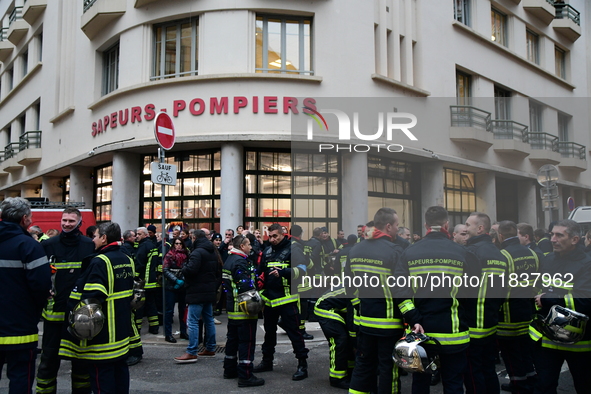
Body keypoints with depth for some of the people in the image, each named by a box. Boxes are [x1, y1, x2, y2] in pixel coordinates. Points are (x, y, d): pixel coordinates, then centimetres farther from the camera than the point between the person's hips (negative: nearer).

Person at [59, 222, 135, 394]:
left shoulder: (99, 262, -16)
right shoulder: (128, 260, 10)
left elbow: (90, 298, -22)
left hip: (102, 333, -9)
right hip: (122, 328, 9)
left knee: (101, 373, -1)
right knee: (120, 368, 17)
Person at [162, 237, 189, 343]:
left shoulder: (186, 256, 6)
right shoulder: (169, 255, -4)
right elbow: (165, 270, -9)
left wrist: (182, 281, -6)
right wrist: (176, 280, -16)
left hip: (183, 286, 4)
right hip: (171, 286, -4)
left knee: (183, 309, 10)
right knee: (169, 310, 0)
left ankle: (183, 332, 21)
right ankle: (168, 334, 6)